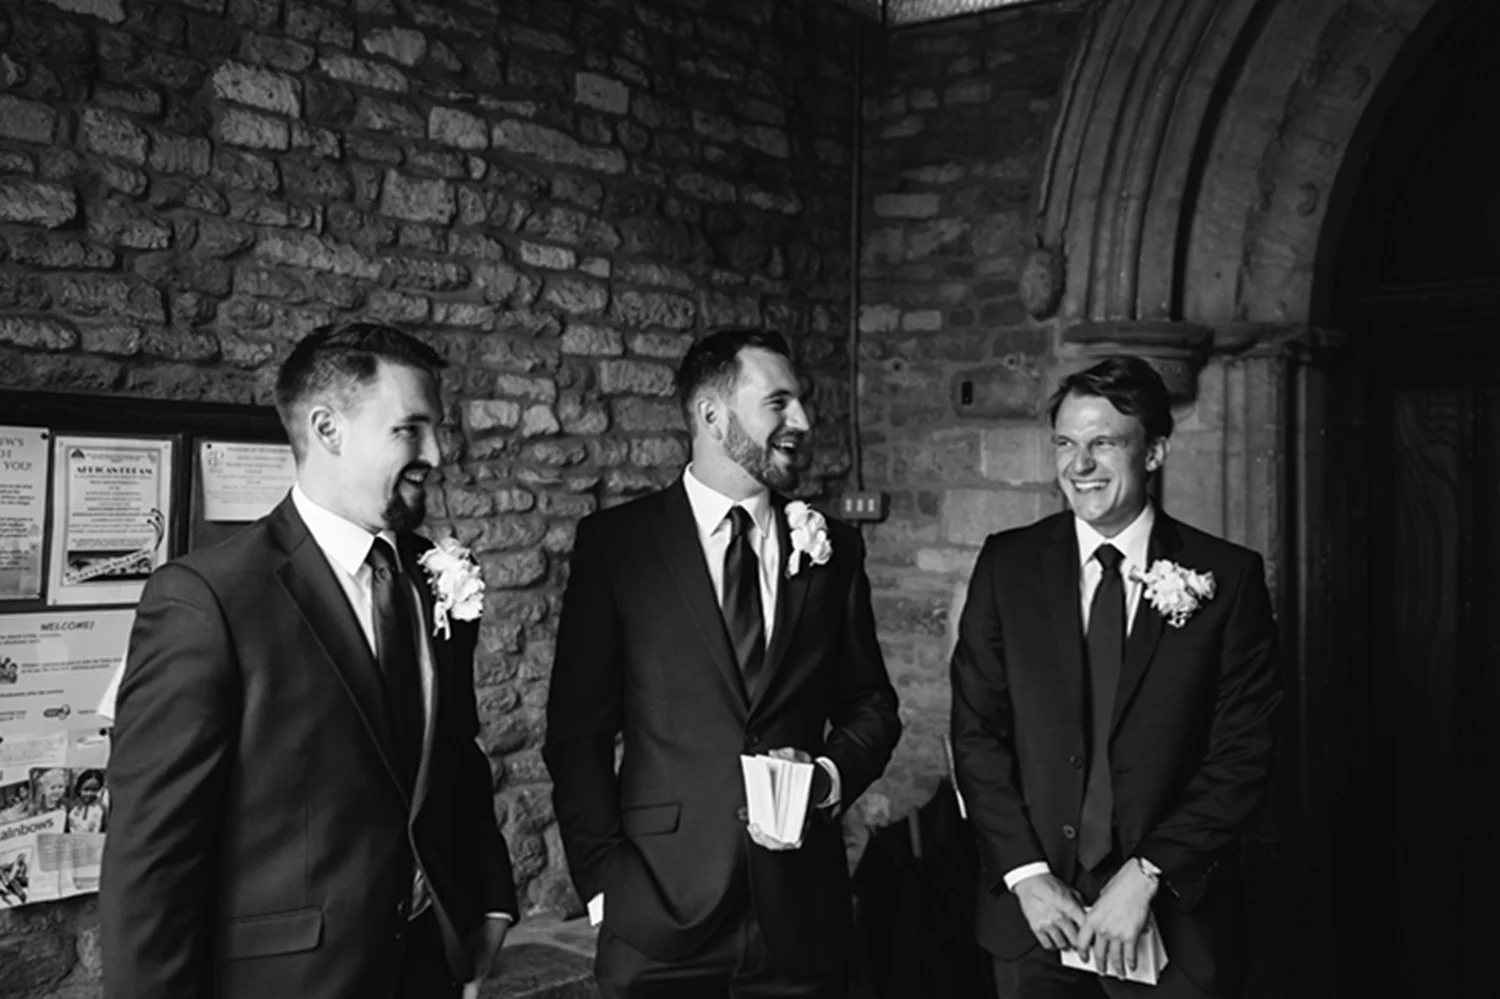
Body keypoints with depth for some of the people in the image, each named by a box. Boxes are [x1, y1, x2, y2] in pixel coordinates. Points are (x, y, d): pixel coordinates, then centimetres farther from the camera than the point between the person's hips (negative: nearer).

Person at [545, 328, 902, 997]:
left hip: (801, 911, 3)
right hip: (658, 914, -2)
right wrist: (601, 878, -8)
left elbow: (871, 705, 10)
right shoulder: (615, 541, -3)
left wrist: (829, 776, -8)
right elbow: (578, 728, -3)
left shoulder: (833, 548, 4)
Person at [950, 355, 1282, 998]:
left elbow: (1244, 754, -6)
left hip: (1174, 917, -1)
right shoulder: (1007, 564, 0)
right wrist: (1026, 873, -9)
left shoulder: (1229, 577, -4)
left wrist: (1144, 876, -13)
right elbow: (976, 732, -1)